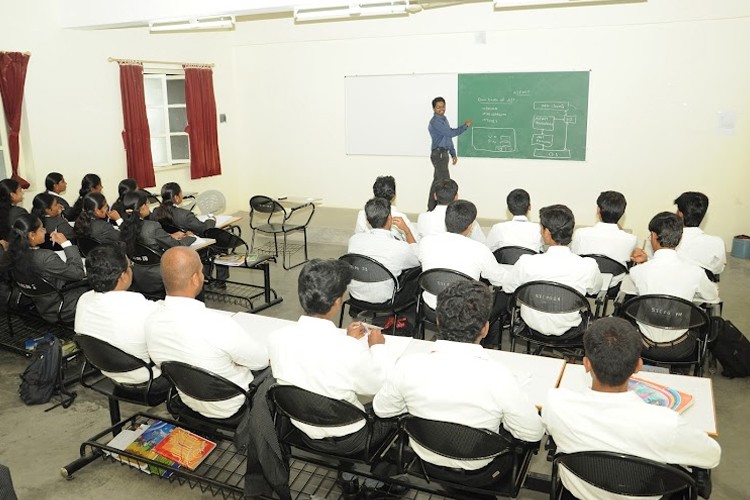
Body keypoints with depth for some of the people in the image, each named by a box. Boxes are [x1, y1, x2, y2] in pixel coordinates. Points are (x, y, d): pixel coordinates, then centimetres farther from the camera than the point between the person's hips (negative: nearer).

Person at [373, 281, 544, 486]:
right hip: (478, 472, -3)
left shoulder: (408, 366, -25)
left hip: (426, 461, 3)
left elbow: (381, 410, -6)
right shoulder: (497, 377, -32)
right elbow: (534, 433, -16)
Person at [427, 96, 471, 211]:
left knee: (437, 182, 11)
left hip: (443, 154, 9)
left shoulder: (444, 119, 16)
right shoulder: (435, 122, -15)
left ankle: (431, 208, 17)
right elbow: (451, 133, -21)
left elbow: (449, 137, 21)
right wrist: (465, 125, -9)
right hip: (439, 154, -9)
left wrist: (453, 154, 20)